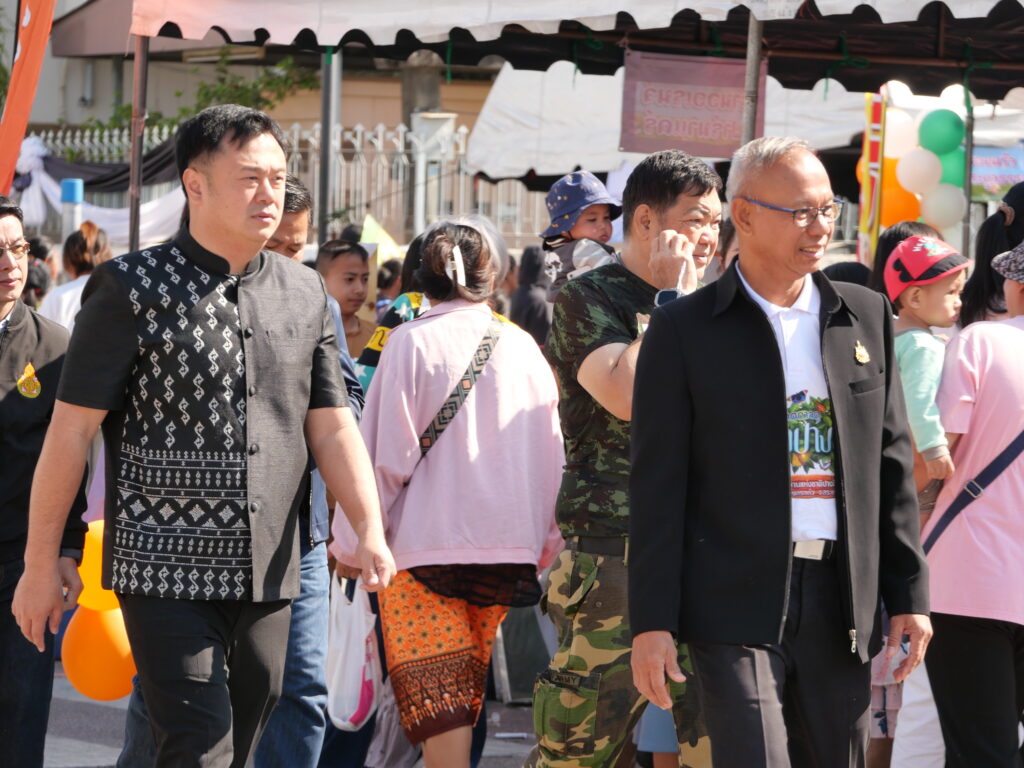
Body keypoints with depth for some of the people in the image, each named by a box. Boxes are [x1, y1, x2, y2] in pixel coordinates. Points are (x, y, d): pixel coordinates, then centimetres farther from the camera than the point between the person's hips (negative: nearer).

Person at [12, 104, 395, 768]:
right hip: (166, 570, -5)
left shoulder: (306, 294, 10)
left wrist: (370, 531, -5)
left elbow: (332, 428, 11)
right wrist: (40, 563, -4)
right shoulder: (132, 288, -4)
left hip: (269, 576, 5)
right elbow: (72, 430, -3)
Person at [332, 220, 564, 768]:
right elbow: (550, 454, 11)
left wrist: (352, 542, 3)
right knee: (465, 695, 15)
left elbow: (386, 454, -6)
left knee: (437, 705, -5)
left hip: (425, 543, -4)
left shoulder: (411, 342, -5)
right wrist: (548, 544, 21)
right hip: (509, 543, 4)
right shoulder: (521, 347, 6)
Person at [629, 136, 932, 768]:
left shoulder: (867, 317, 11)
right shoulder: (685, 330, 0)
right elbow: (658, 485, -2)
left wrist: (909, 595, 8)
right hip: (737, 603, -4)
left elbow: (892, 465, 13)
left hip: (841, 602, 4)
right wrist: (652, 622, -8)